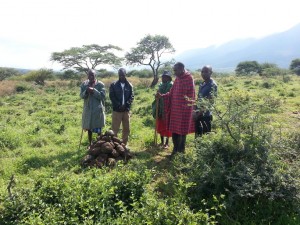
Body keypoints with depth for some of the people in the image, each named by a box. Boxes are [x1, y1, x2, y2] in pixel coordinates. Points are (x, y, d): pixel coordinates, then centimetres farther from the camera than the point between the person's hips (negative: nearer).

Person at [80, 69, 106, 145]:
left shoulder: (100, 84, -5)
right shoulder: (84, 84, 5)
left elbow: (102, 96, -13)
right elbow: (81, 96, 0)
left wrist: (94, 90, -23)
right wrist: (86, 91, -19)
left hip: (98, 110, -3)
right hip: (87, 109, 3)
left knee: (98, 129, 3)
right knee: (89, 128, 14)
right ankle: (90, 144, 29)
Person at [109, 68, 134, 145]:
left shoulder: (129, 85, 8)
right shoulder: (113, 85, 1)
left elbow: (132, 96, 2)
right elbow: (112, 96, -5)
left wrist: (126, 104, -14)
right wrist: (119, 105, -15)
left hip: (126, 110, 3)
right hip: (117, 110, -3)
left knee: (126, 128, 9)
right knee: (115, 128, -2)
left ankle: (124, 144, 21)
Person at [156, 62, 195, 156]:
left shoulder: (189, 78, -10)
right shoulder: (177, 79, 12)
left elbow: (190, 96, -13)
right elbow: (171, 93, 14)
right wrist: (162, 96, 3)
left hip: (184, 110, -7)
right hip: (174, 109, 7)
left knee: (182, 131, 3)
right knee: (174, 130, 11)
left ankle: (181, 150, 18)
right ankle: (176, 149, 26)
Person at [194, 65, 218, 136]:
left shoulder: (212, 85, -12)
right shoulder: (201, 84, 12)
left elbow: (210, 101, -18)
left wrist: (200, 113, -20)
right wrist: (196, 111, 11)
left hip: (206, 115, -8)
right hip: (199, 115, 8)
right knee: (198, 134, 15)